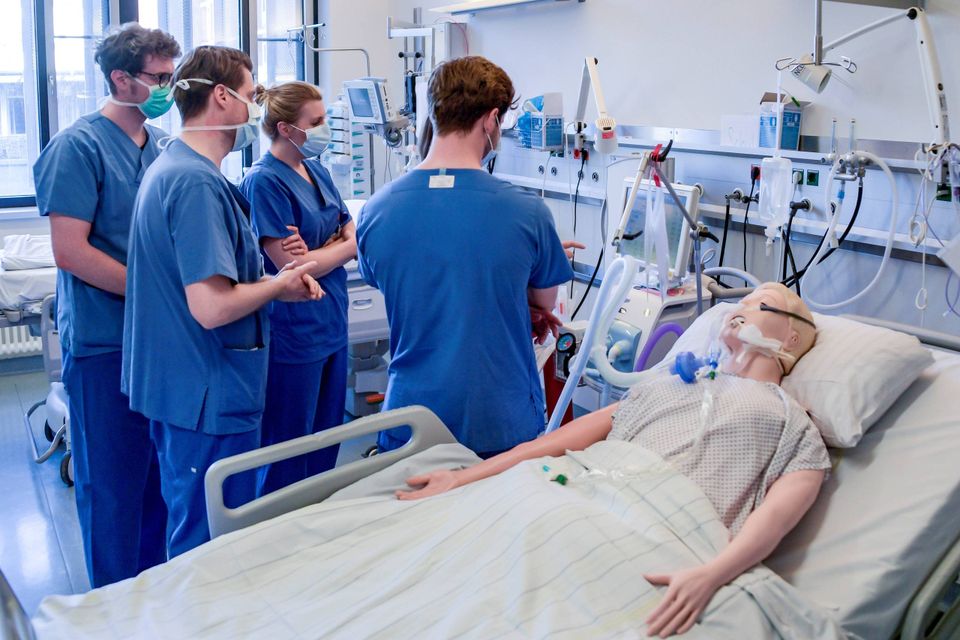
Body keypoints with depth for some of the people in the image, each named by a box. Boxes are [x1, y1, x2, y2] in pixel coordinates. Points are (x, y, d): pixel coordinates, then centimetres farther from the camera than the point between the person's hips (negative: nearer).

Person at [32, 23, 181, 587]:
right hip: (105, 342, -6)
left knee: (158, 471, 16)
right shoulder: (78, 147, -11)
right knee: (112, 481, 5)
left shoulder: (163, 145, 10)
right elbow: (72, 251, -18)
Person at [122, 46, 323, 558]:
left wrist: (275, 280, 9)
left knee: (188, 536, 25)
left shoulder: (170, 167, 12)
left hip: (178, 388, 11)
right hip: (209, 399, -11)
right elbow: (211, 308, -28)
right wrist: (279, 286, -10)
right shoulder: (198, 182, -22)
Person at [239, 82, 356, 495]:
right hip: (292, 334, -8)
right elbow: (291, 267, -19)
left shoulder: (316, 171, 10)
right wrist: (349, 246, -5)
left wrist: (329, 247, -13)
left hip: (331, 325, 8)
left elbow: (352, 231, 9)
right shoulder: (264, 182, -15)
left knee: (326, 444, 17)